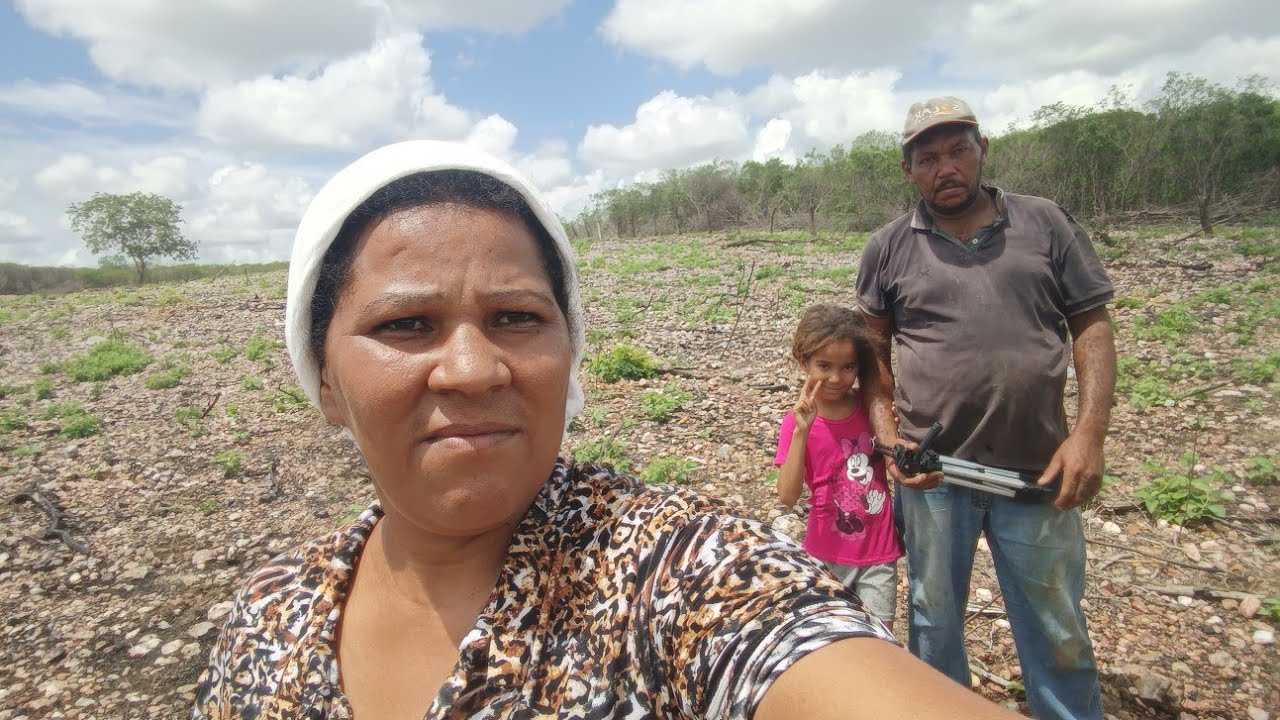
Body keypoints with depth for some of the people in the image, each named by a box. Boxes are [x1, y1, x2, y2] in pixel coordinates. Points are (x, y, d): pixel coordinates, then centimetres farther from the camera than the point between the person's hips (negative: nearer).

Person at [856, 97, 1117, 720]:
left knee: (1057, 630, 14)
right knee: (934, 621, 16)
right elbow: (871, 351, 6)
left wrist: (1089, 434, -7)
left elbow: (1092, 328, 3)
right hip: (931, 468, 0)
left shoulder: (1045, 223, 4)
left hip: (1037, 469, 0)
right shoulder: (888, 248, 3)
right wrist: (887, 436, -6)